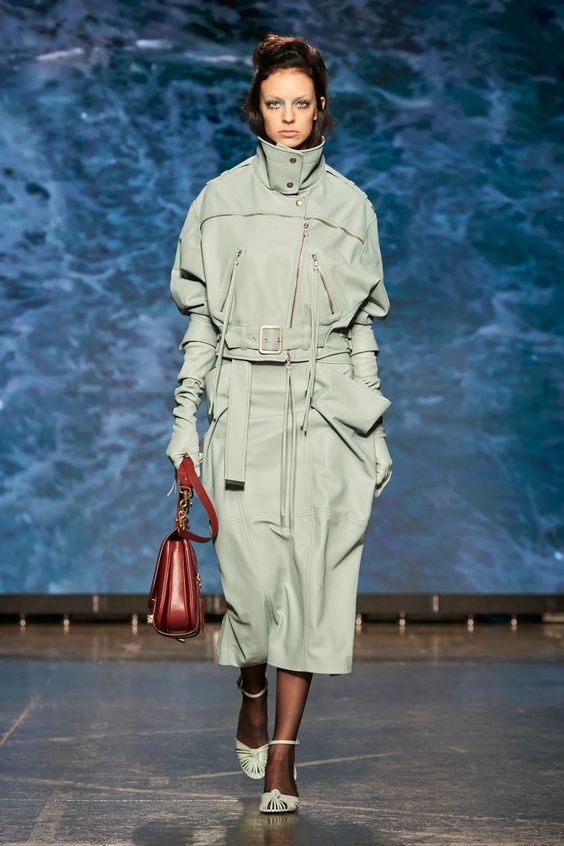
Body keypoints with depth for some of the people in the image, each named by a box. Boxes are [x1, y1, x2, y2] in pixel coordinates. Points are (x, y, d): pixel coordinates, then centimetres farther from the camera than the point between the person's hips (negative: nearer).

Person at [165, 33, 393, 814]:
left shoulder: (351, 205, 7)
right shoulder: (219, 200, 6)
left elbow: (363, 326, 9)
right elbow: (201, 320, 7)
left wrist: (377, 431, 6)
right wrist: (185, 419, 2)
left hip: (327, 408, 1)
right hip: (246, 406, 0)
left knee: (311, 577, -2)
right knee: (252, 579, -5)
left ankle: (282, 753, 9)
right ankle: (253, 699, 27)